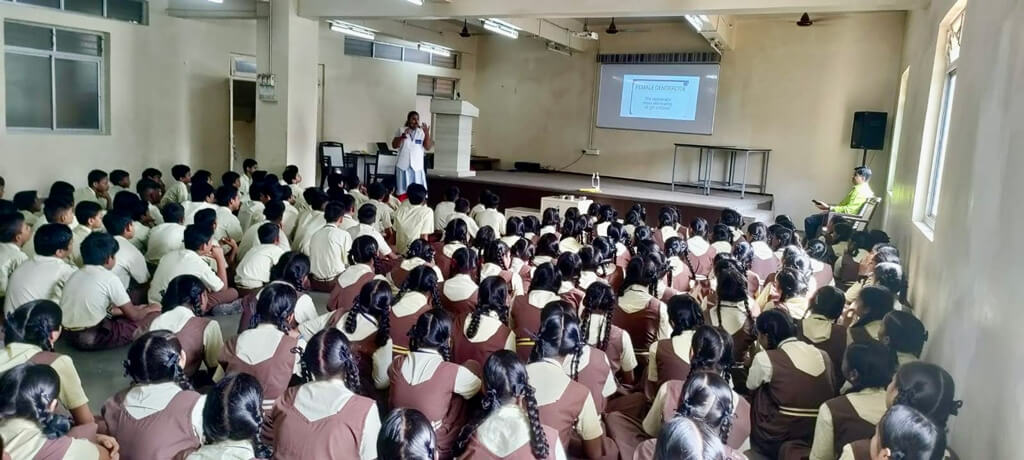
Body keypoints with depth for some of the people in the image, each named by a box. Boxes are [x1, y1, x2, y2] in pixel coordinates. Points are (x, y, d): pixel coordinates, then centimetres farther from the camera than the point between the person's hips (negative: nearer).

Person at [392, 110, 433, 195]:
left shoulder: (422, 132, 6)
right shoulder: (401, 130, 4)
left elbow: (428, 147, -3)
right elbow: (394, 145, -1)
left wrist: (427, 134, -16)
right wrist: (402, 136, -16)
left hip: (417, 166, 1)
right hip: (403, 166, 0)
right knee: (402, 192, 3)